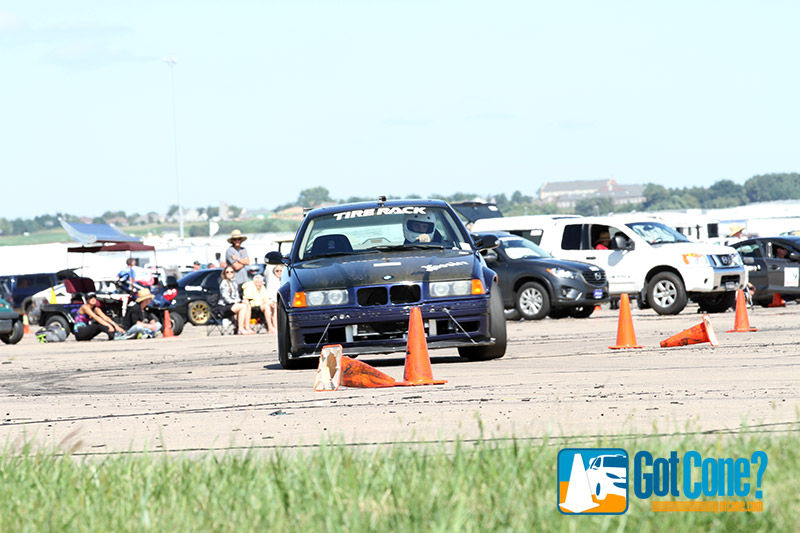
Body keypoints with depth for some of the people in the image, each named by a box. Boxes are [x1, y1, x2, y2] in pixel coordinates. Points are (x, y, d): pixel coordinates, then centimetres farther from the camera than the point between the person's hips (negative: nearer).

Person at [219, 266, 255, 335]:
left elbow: (237, 297, 23)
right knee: (243, 306, -27)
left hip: (234, 304, 8)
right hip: (224, 306, -8)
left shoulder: (235, 284, 22)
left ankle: (247, 327, -18)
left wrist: (241, 301, 1)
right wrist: (236, 302, -17)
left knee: (248, 306, -14)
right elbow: (226, 297, -13)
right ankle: (241, 329, -30)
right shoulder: (224, 283, -5)